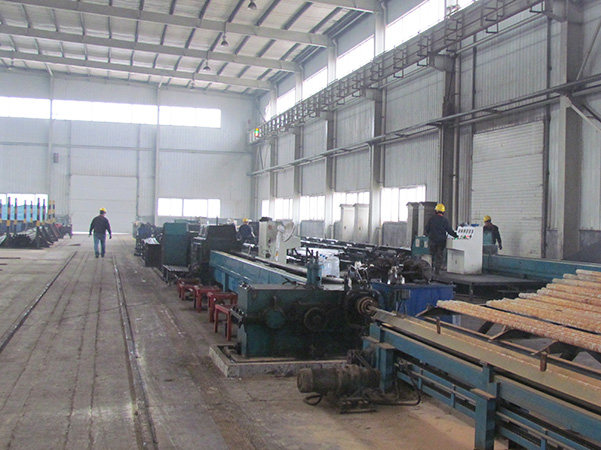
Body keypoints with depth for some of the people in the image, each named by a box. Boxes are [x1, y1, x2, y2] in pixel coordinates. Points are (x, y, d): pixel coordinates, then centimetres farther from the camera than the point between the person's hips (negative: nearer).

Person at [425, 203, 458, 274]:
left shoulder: (431, 219, -2)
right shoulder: (444, 220, -8)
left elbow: (427, 228, 6)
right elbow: (449, 230, -7)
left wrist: (427, 234, 26)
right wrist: (455, 235, 7)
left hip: (432, 240, 2)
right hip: (441, 240, -2)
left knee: (432, 254, 13)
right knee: (439, 255, 4)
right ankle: (437, 270, 3)